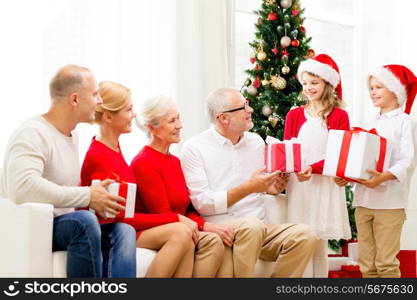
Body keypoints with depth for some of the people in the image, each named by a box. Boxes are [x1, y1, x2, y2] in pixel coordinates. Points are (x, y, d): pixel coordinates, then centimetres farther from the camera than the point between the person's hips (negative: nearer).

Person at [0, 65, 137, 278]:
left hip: (64, 227, 9)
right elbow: (22, 188, -31)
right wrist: (87, 196, -26)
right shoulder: (32, 134, -14)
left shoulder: (72, 135, 16)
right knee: (83, 221, -34)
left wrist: (99, 197, 5)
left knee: (123, 230, -15)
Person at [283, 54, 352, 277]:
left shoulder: (339, 116, 1)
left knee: (320, 247, 4)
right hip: (297, 185, 2)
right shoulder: (294, 115, 10)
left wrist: (313, 168, -20)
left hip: (325, 185, -2)